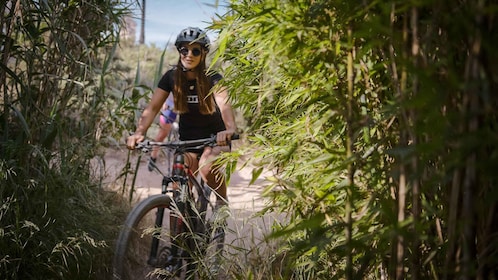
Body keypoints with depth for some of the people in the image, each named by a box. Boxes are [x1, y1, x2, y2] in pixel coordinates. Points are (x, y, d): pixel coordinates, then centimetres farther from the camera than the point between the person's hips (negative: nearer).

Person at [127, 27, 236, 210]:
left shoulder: (213, 79, -18)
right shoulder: (171, 77, -10)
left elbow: (224, 105, -37)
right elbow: (152, 107, -16)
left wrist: (230, 129, -58)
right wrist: (139, 132, -34)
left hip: (214, 137, -3)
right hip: (187, 138, 3)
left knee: (207, 168, -30)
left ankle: (222, 203, -3)